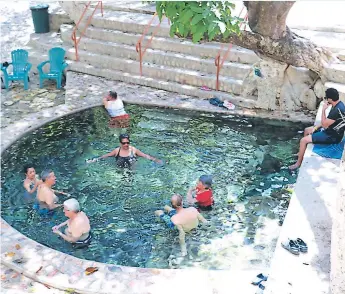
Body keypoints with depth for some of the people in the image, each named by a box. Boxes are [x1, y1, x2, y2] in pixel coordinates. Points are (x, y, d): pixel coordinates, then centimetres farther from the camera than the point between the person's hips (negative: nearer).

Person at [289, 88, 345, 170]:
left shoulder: (337, 110, -31)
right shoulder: (337, 105, 1)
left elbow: (324, 124, -26)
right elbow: (327, 121, 12)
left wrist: (323, 110, -22)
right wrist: (317, 127, 5)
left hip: (332, 136, -10)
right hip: (330, 130, 10)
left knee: (303, 140, -13)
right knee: (307, 130, 22)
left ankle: (298, 163, 3)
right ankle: (303, 153, 35)